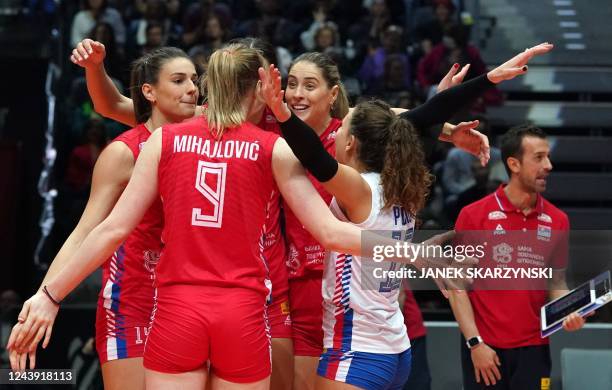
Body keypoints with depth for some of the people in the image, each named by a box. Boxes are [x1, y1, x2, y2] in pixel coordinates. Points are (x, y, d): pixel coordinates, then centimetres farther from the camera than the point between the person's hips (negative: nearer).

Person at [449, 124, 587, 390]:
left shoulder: (557, 220, 5)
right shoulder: (473, 215, -3)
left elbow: (557, 283, 14)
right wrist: (475, 342, -10)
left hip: (534, 348, 2)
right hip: (483, 349, -2)